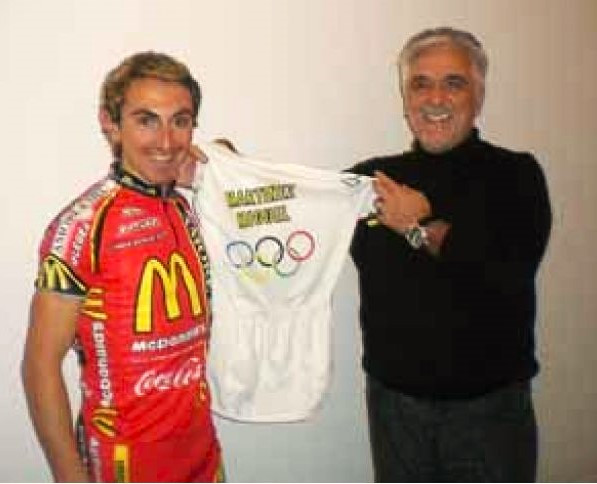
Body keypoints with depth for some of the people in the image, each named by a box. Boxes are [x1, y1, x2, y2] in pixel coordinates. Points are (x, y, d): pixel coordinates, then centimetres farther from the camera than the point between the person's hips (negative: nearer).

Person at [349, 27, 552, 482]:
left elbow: (512, 270, -21)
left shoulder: (515, 174, -5)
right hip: (394, 399, 3)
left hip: (491, 404, -2)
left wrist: (422, 228, -15)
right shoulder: (373, 178, 2)